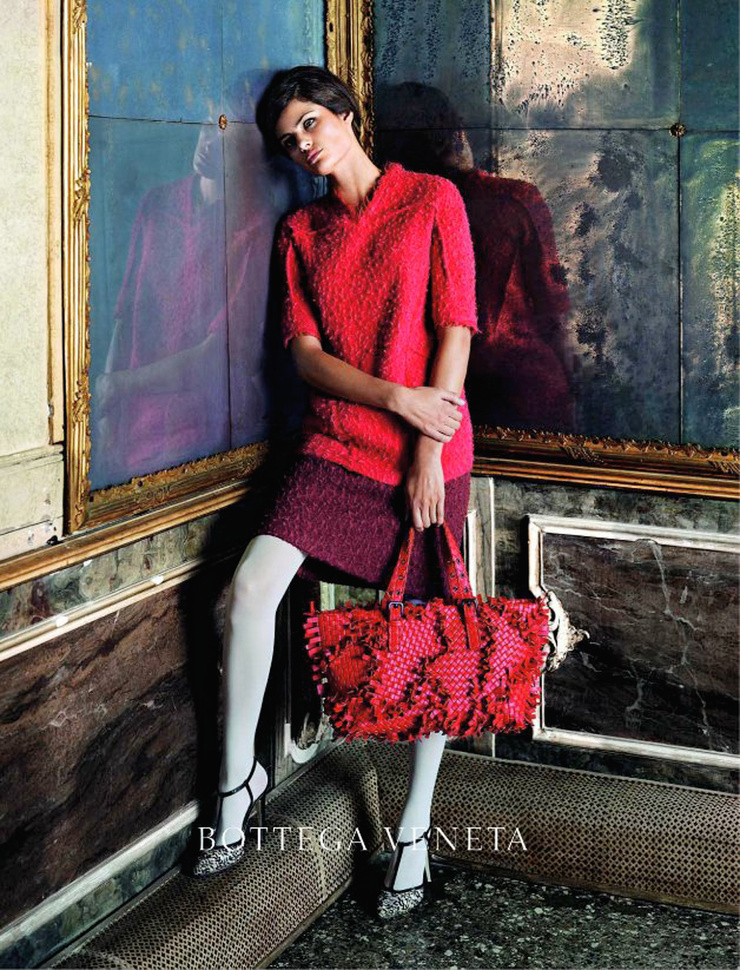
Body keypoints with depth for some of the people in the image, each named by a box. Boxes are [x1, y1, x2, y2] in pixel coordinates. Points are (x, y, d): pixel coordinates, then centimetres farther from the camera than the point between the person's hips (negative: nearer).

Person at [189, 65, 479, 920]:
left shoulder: (432, 201, 1)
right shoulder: (301, 233, 12)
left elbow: (454, 330, -5)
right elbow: (307, 354, 2)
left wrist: (429, 450, -12)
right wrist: (397, 398, -14)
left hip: (428, 449, -2)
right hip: (337, 443, 3)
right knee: (253, 581, -18)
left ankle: (415, 829, 17)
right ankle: (238, 779, 0)